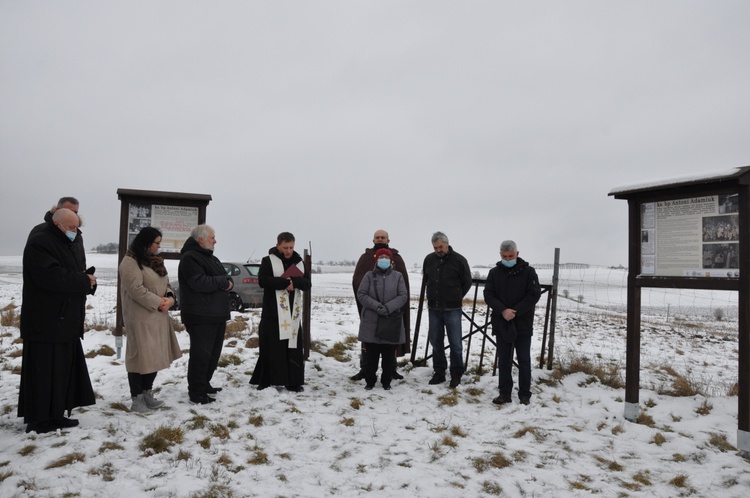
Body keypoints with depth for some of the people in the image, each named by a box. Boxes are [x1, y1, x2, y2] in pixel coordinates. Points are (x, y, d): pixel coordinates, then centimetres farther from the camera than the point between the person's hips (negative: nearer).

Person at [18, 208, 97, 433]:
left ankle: (55, 415, 20)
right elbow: (51, 276, -25)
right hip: (46, 322, -9)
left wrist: (87, 279, -3)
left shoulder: (64, 245, 20)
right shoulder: (39, 243, -12)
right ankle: (38, 420, 6)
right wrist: (85, 281, -15)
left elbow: (73, 275, 20)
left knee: (63, 370, 12)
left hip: (64, 321, 10)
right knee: (44, 371, -3)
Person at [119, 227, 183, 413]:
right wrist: (158, 303, -18)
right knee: (140, 356, -3)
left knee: (155, 355, 13)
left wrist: (169, 298, -3)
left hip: (158, 317, 9)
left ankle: (147, 394, 26)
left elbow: (165, 283, 17)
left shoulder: (155, 260, 15)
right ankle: (136, 399, 8)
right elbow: (136, 289, -21)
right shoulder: (130, 262, -13)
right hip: (140, 317, -9)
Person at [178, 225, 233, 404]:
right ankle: (197, 393, 3)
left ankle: (204, 384, 28)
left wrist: (228, 282, -5)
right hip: (200, 317, -10)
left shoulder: (211, 258, 20)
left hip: (217, 315, 10)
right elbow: (200, 283, -24)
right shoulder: (189, 258, -12)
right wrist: (223, 281, -12)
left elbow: (224, 279, 19)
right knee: (201, 354, -5)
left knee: (213, 353, 15)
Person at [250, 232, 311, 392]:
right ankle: (264, 381, 12)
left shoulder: (299, 263, 12)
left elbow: (307, 285, 5)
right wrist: (285, 282, -19)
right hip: (273, 312, -4)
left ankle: (294, 382, 13)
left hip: (293, 313, 4)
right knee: (270, 348, 0)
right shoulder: (268, 261, 0)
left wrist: (295, 280, -16)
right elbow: (263, 280, -16)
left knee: (294, 348, 4)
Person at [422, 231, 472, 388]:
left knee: (455, 343, 2)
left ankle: (456, 374, 14)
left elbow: (467, 282, 2)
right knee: (436, 342, 11)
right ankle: (439, 372, 22)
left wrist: (455, 297, 6)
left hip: (452, 309, -4)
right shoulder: (429, 259, 3)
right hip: (433, 308, 4)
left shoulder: (459, 260, -8)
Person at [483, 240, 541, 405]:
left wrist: (515, 311, -17)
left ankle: (525, 394, 16)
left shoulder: (528, 272, -3)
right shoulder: (494, 272, 5)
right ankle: (504, 393, 16)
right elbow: (488, 295, -2)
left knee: (524, 360, 6)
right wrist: (503, 311, -18)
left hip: (523, 324, -2)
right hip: (501, 324, 2)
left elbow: (534, 294, -9)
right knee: (503, 360, 8)